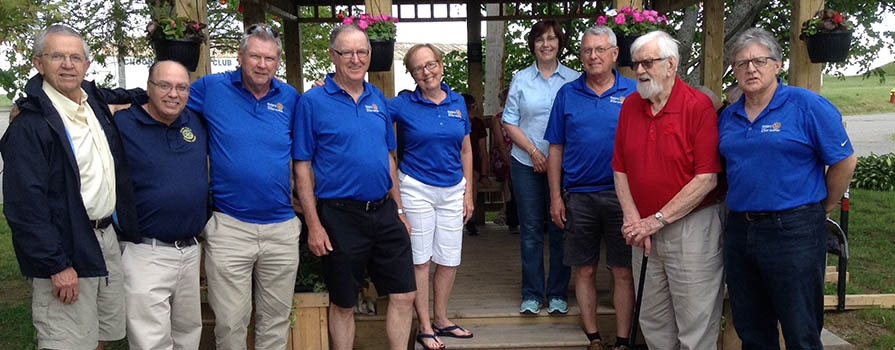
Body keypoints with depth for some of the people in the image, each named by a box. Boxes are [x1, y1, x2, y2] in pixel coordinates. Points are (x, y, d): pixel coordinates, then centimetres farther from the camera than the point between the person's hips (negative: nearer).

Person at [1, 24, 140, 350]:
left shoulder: (95, 100, 6)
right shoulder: (29, 125, -16)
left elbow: (121, 96, 33)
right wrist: (56, 265, -20)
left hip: (106, 236, 8)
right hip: (65, 252, -7)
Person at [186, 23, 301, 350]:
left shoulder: (290, 98, 6)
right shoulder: (211, 88, -1)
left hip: (282, 226, 2)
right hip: (229, 227, -2)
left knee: (276, 320, 15)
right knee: (230, 323, 4)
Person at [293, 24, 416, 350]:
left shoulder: (378, 98, 9)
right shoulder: (312, 101, -7)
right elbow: (302, 166, -8)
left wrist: (399, 209, 14)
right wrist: (314, 224, -12)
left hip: (384, 211, 5)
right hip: (340, 217, -5)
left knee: (404, 295, 8)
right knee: (343, 305, 9)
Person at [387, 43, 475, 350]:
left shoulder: (457, 102, 5)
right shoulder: (401, 105, -5)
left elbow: (466, 151, 10)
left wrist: (468, 193, 9)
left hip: (452, 190, 4)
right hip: (417, 189, -4)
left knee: (450, 260, 10)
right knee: (420, 260, 3)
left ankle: (441, 320, 27)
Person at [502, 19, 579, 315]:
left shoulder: (574, 79, 4)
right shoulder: (520, 79, 6)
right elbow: (510, 122, 4)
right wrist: (534, 151, -8)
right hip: (527, 165, 1)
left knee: (560, 230, 3)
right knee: (530, 230, 5)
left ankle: (558, 294, 16)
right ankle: (531, 294, 15)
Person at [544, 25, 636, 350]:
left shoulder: (634, 91, 2)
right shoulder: (567, 93, 6)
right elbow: (556, 149, 8)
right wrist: (556, 197, 3)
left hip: (622, 195, -1)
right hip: (579, 196, 2)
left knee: (623, 271, 4)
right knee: (585, 270, 8)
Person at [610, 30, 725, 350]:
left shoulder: (698, 105, -11)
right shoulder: (630, 105, 7)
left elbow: (707, 179, -16)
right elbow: (620, 169, 8)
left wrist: (657, 220, -15)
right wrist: (633, 218, -5)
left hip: (691, 226, -6)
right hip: (645, 230, 6)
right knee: (652, 323, 16)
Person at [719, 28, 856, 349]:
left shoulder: (807, 105, -7)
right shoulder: (729, 116, 10)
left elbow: (844, 161, -5)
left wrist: (823, 209, 2)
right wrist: (742, 205, 13)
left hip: (794, 231, -5)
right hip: (739, 230, 6)